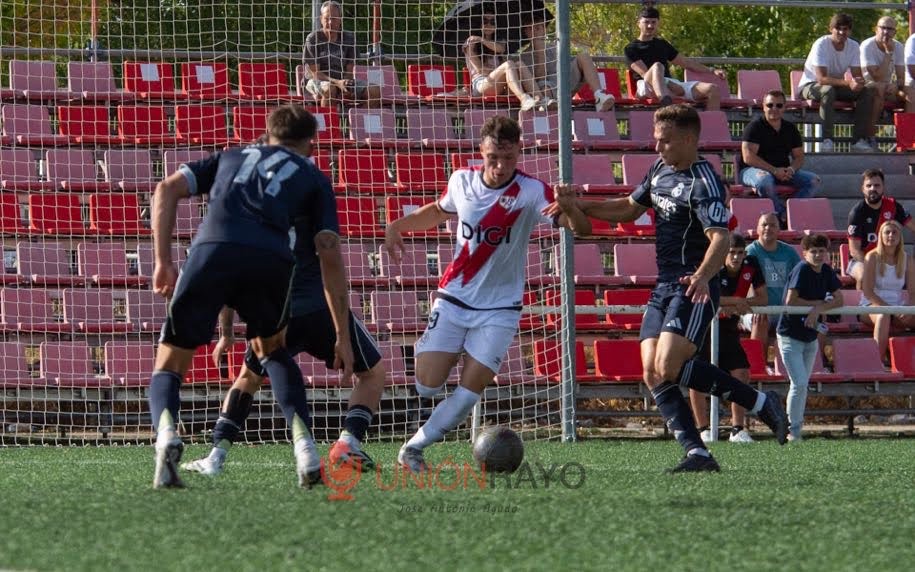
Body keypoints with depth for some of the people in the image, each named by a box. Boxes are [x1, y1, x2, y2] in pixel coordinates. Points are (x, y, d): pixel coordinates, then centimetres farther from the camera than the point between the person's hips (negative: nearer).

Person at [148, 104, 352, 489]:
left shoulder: (231, 157, 35)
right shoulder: (313, 178, 29)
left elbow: (167, 189, 19)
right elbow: (330, 256, 18)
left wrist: (163, 262, 15)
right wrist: (342, 336, 19)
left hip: (212, 251, 0)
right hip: (270, 261, 0)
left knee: (169, 365, 10)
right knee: (272, 350, 31)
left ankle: (166, 432, -23)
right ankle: (303, 443, 12)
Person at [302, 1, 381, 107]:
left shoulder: (348, 38, 4)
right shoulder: (313, 39, -9)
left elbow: (349, 71, 4)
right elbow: (315, 73, -13)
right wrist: (338, 83, -27)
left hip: (342, 80, 4)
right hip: (316, 81, -4)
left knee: (375, 90, -14)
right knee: (329, 89, -40)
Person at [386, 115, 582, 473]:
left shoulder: (531, 192, -15)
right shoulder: (462, 181, -3)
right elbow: (439, 210, 21)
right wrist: (398, 226, 8)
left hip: (499, 309, -2)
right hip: (453, 299, 2)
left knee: (470, 390, -11)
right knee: (427, 387, -7)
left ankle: (413, 449, 7)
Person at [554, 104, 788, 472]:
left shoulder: (703, 183, -15)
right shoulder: (660, 170, 12)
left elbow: (720, 237, -27)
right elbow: (630, 208, 28)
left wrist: (702, 276, -45)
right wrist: (578, 206, 19)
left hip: (694, 289, -9)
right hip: (663, 287, 9)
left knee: (668, 368, -21)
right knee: (652, 375, -2)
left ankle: (761, 404, -11)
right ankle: (697, 454, -5)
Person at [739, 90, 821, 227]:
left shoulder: (790, 128, 11)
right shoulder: (754, 127, -7)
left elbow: (799, 157, 12)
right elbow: (748, 157, -17)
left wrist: (791, 169, -13)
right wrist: (774, 170, -22)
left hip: (783, 171, 6)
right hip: (752, 170, -6)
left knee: (814, 181, -14)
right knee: (764, 179, -41)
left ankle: (790, 210, -25)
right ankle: (782, 215, -26)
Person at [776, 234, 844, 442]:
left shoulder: (827, 272, 3)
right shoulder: (801, 269, -17)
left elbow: (838, 300, -1)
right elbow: (790, 300, -23)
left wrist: (818, 309, -18)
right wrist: (820, 303, -13)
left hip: (811, 336, 7)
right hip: (790, 336, -7)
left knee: (803, 385, 11)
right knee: (799, 383, -12)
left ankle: (797, 427, 19)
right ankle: (792, 431, -3)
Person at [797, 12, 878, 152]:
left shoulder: (853, 46, -4)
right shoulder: (821, 45, -22)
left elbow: (857, 76, -7)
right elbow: (821, 78, -30)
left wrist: (859, 82, -34)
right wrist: (848, 83, -42)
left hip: (837, 85, 6)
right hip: (810, 86, -6)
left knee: (868, 90, -16)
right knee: (828, 90, -40)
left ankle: (861, 140, -20)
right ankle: (827, 140, -39)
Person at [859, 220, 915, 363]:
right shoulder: (873, 257, -4)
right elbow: (867, 292, -10)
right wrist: (889, 308, -20)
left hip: (898, 306, 4)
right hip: (872, 305, -4)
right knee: (883, 316, -39)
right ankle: (880, 358, -44)